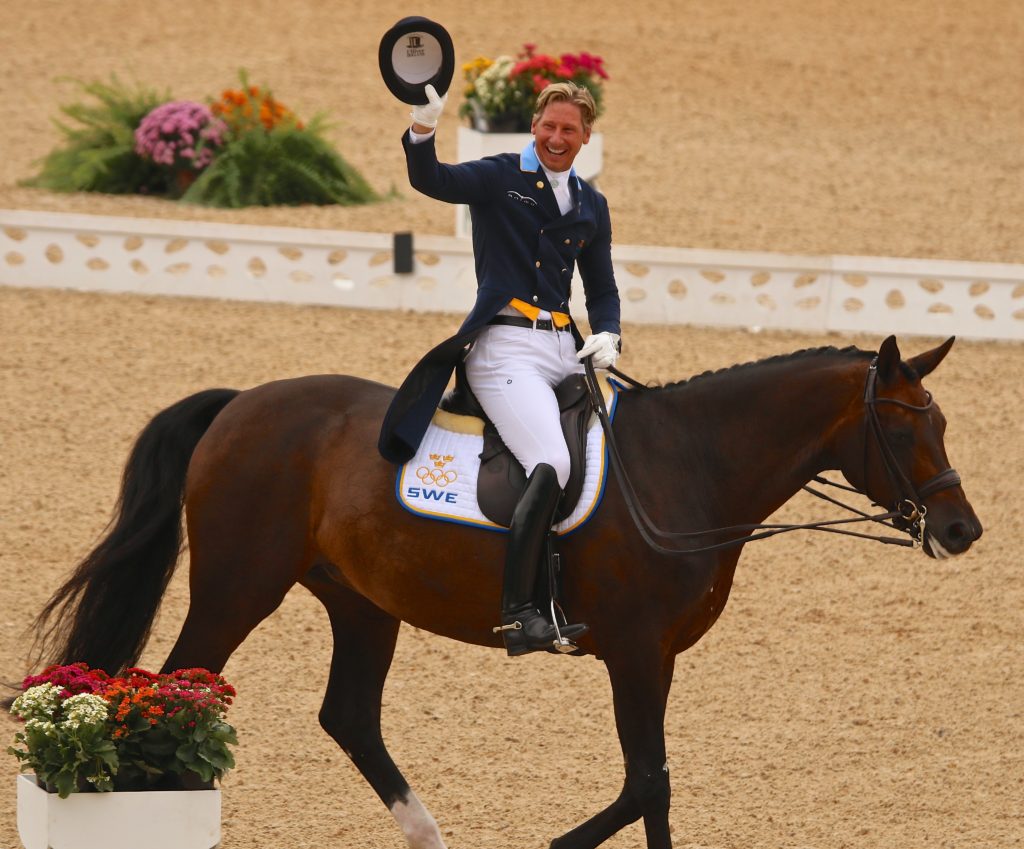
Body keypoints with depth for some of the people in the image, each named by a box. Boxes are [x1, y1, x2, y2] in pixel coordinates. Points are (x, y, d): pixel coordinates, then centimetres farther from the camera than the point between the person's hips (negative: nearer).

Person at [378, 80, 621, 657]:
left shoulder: (591, 205, 20)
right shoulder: (501, 178, 3)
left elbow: (602, 288, 25)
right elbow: (431, 181, -14)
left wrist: (607, 335, 4)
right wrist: (424, 128, -34)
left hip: (564, 349, 7)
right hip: (505, 346, -7)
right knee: (552, 464, -24)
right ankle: (520, 616, -28)